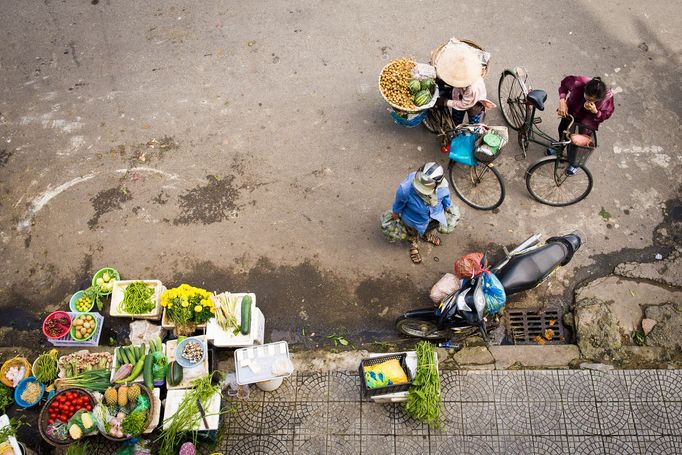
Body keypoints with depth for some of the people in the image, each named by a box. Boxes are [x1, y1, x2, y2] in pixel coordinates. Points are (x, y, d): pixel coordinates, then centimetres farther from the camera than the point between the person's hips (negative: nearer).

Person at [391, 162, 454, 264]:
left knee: (433, 225, 37)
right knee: (413, 233, 32)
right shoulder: (405, 188, -47)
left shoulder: (442, 187, -39)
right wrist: (395, 213, -2)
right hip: (414, 219, -2)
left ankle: (427, 234, 74)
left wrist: (447, 206, 10)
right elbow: (399, 202, -22)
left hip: (434, 214, 2)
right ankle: (414, 245, 68)